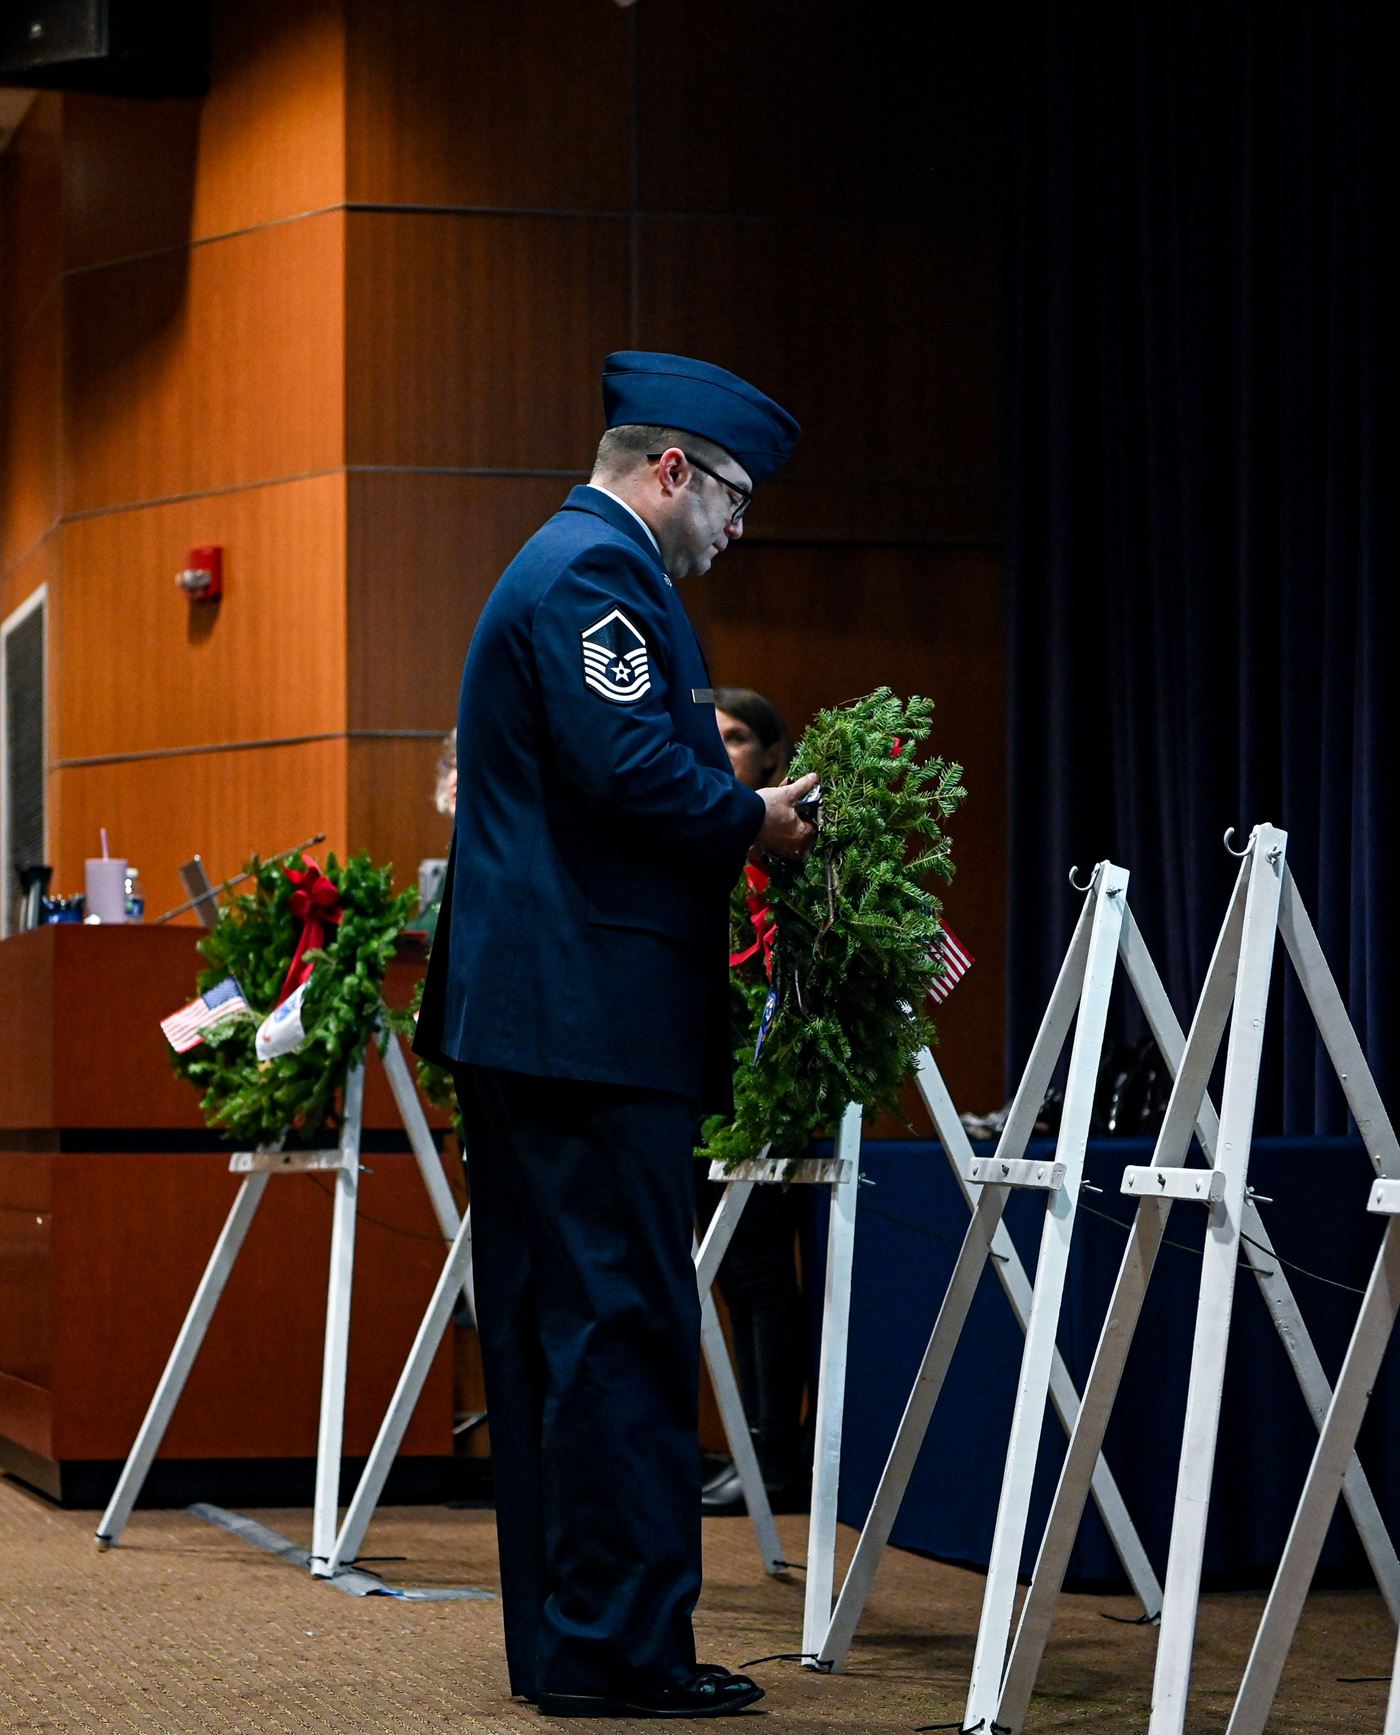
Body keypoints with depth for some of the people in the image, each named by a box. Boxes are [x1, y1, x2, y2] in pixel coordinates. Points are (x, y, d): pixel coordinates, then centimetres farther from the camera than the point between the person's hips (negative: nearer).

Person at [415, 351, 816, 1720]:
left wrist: (734, 817, 16)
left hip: (525, 1020, 11)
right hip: (594, 1024, -11)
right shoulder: (600, 571, -10)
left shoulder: (563, 566, 24)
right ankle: (617, 1646, -7)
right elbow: (631, 769, -21)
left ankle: (560, 1643, 16)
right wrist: (754, 819, -6)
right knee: (622, 1324, -9)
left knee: (551, 1334, 11)